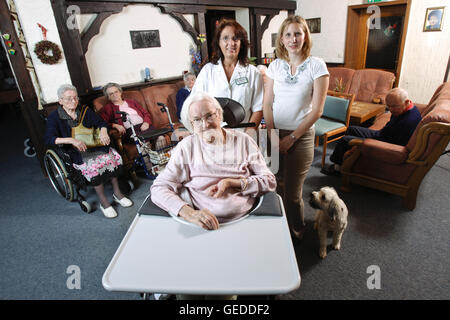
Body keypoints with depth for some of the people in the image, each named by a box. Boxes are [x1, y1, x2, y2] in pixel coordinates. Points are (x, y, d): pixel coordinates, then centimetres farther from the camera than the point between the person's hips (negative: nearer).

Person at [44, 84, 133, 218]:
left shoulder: (84, 110, 13)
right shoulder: (54, 117, 0)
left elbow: (100, 122, 10)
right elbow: (48, 138, -13)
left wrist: (103, 131, -15)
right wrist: (71, 140, -29)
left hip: (93, 145, 4)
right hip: (75, 151, -4)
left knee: (113, 156, -26)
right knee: (93, 166, -34)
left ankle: (117, 193, -12)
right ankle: (103, 202, -21)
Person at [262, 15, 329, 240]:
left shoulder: (316, 66, -5)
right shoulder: (275, 66, 5)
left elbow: (317, 110, -8)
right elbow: (267, 104, 2)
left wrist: (291, 137, -11)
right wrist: (272, 134, -10)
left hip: (301, 136, -2)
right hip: (274, 132, 3)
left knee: (293, 192, 3)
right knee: (275, 186, 7)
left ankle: (297, 233, 33)